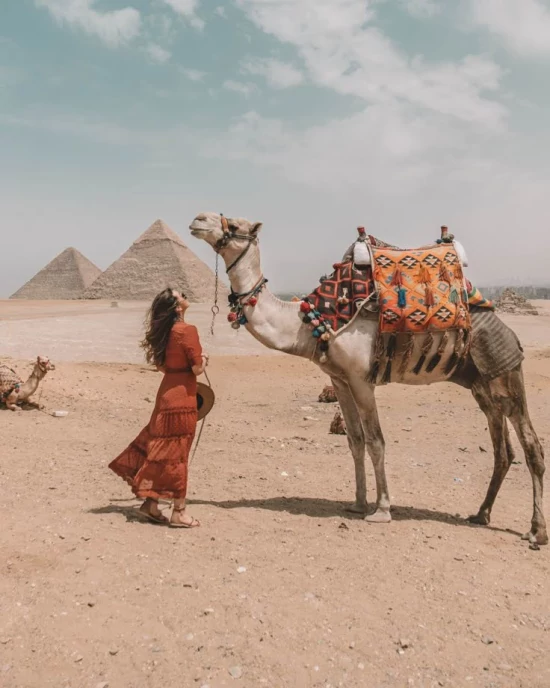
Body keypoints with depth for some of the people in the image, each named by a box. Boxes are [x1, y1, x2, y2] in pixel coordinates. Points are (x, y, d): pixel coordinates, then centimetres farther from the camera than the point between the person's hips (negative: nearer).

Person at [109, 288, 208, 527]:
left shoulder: (165, 331, 8)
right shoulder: (187, 330, -16)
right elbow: (197, 368, -16)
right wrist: (204, 359, 3)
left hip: (167, 392, 8)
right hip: (182, 396, -7)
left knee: (160, 449, 15)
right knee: (176, 454, 0)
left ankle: (151, 502, 22)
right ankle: (179, 512, 11)